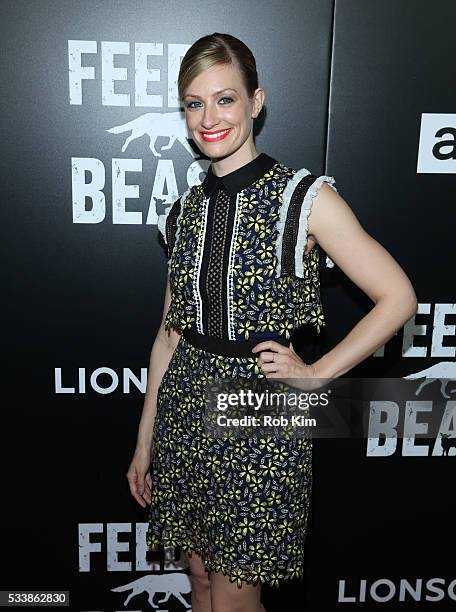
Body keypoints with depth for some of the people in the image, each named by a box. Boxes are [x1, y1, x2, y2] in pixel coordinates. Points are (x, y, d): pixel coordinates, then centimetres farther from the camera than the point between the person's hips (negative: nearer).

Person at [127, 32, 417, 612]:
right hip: (187, 404, 5)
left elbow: (397, 297, -8)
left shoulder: (305, 198, -10)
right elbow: (171, 329, 9)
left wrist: (316, 373, -9)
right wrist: (144, 441, 11)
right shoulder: (185, 210, 5)